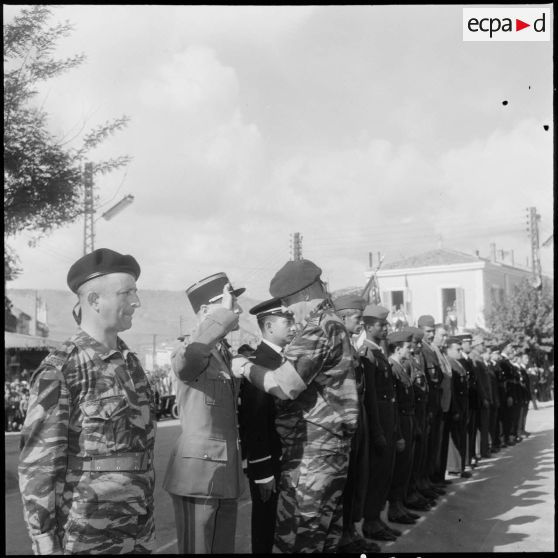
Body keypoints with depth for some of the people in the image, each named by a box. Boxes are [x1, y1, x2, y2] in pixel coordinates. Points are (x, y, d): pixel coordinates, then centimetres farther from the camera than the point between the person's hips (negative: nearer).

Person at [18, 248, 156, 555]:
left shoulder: (130, 362, 7)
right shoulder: (58, 370, -14)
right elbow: (37, 466, -13)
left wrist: (146, 522, 15)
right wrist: (46, 543, -14)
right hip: (84, 538, -6)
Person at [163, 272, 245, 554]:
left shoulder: (226, 353, 14)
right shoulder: (187, 351, -12)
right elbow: (190, 355, -38)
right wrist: (225, 313, -29)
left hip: (226, 476, 8)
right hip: (198, 474, -8)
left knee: (224, 548, 13)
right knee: (197, 548, 0)